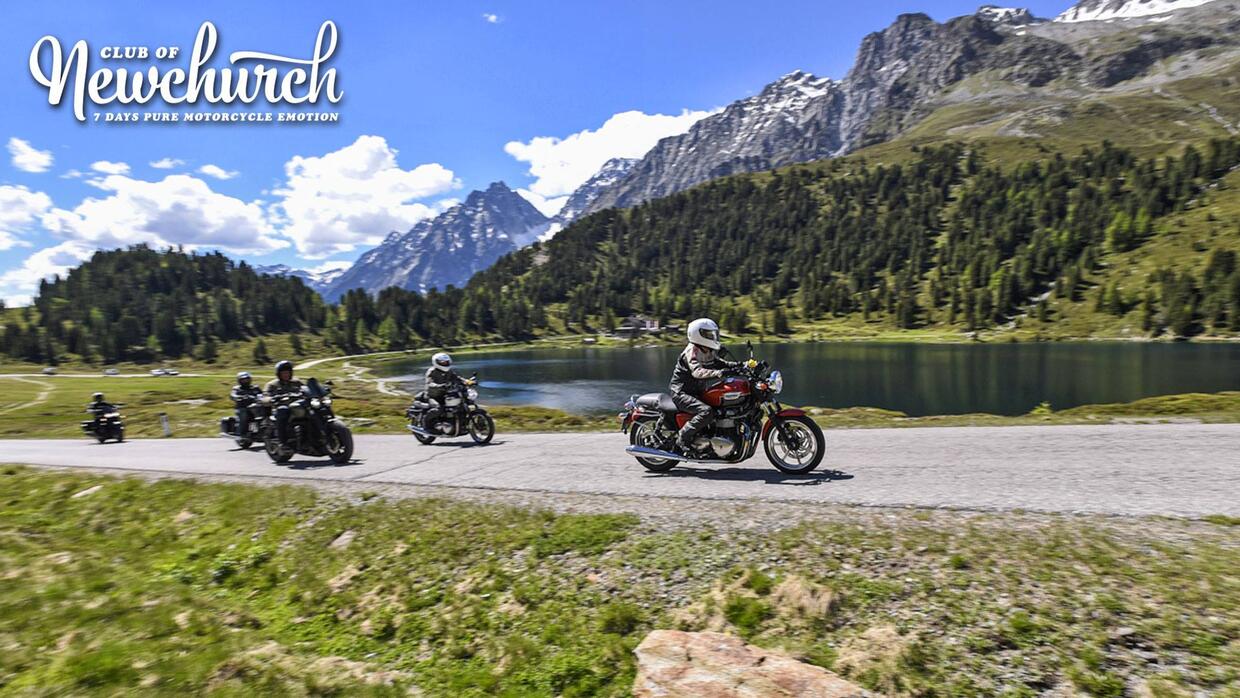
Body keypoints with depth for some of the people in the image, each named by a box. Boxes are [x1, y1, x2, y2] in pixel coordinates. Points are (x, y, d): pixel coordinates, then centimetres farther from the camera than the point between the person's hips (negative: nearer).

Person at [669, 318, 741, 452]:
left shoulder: (708, 352, 10)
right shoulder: (692, 351, -18)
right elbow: (697, 371, -35)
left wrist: (735, 365, -3)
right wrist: (719, 373, -48)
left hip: (697, 392, 9)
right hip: (682, 393, -9)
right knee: (707, 411, -32)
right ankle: (682, 438, -20)